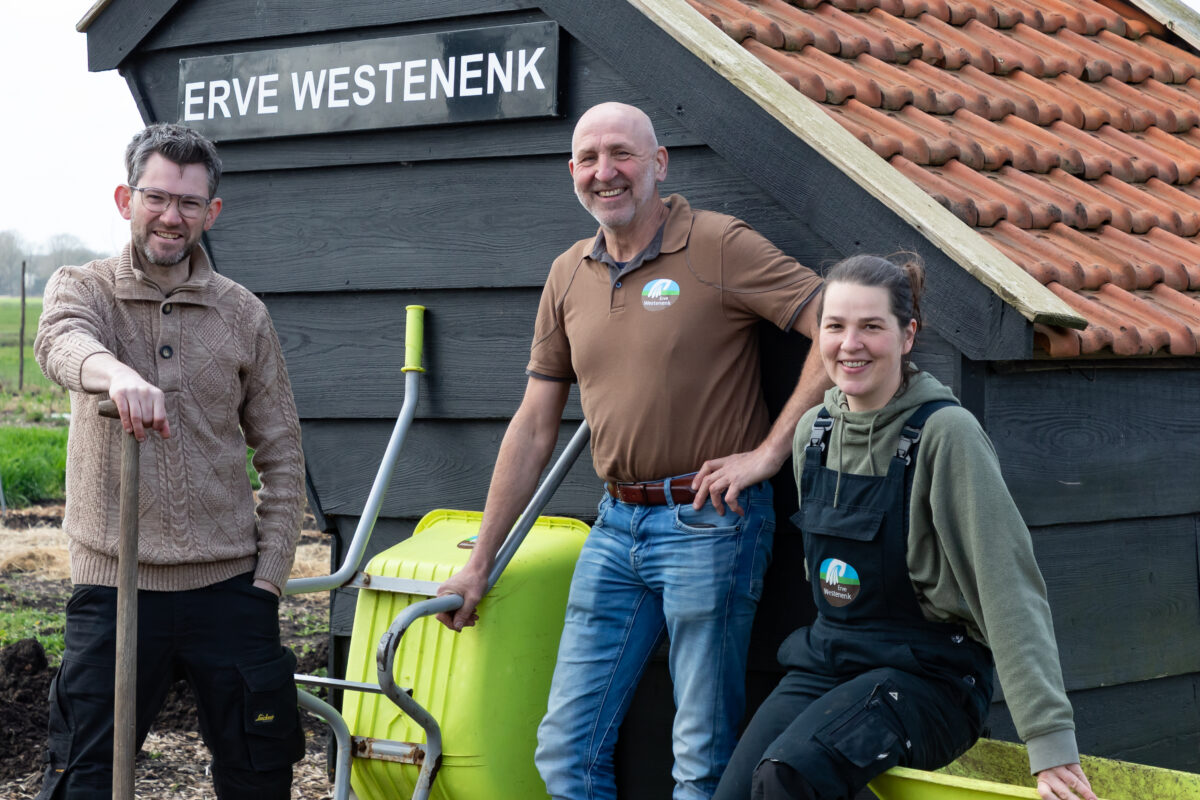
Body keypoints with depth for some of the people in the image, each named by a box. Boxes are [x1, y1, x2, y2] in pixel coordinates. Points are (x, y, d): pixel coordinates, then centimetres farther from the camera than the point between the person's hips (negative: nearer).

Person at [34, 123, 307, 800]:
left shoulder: (244, 315, 8)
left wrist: (269, 573, 2)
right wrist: (117, 374, -46)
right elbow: (62, 343, -23)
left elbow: (282, 454, 11)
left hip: (229, 585, 2)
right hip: (114, 585, -1)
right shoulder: (82, 289, 3)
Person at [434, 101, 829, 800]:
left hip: (710, 523, -6)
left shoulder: (719, 246, -7)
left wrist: (770, 451, -15)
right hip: (616, 526, 6)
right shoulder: (569, 275, 12)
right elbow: (534, 428, 16)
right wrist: (480, 562, 16)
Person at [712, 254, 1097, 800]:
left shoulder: (944, 432, -14)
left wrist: (1050, 740, -24)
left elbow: (1009, 588, -19)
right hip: (825, 659, 6)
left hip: (927, 673, -6)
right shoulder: (813, 431, 6)